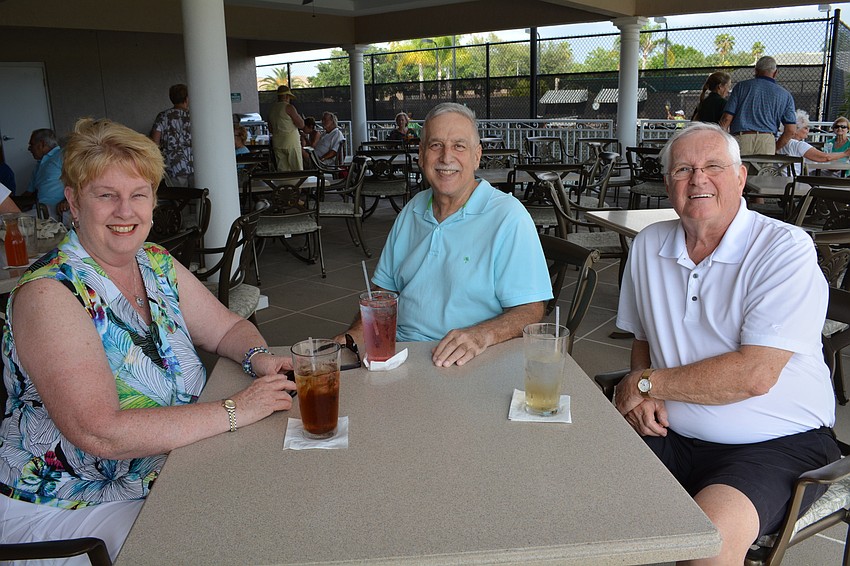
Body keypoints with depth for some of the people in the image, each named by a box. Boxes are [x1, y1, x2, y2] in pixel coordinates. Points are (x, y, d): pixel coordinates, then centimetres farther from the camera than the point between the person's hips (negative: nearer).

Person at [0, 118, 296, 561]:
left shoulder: (158, 265, 0)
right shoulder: (47, 295, -22)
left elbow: (227, 327, 8)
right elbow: (100, 433, -30)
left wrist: (259, 358, -15)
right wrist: (234, 411, -29)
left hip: (161, 483, 6)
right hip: (66, 508, -6)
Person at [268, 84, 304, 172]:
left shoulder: (272, 108, 11)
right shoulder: (289, 107, -10)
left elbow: (270, 128, 19)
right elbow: (301, 124, -9)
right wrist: (297, 115, 7)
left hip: (277, 144, 7)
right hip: (291, 142, -7)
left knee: (282, 170, 8)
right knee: (297, 170, -2)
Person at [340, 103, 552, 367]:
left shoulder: (508, 216, -7)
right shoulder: (412, 210, 13)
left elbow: (530, 310, -11)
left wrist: (482, 335, -30)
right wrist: (351, 338, 0)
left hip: (465, 364, -4)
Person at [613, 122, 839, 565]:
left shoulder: (786, 249, -12)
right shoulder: (648, 245, 6)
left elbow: (754, 374, -21)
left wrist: (646, 383, -12)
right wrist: (642, 399, -3)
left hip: (777, 444, -4)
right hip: (673, 436, 5)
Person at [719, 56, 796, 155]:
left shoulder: (742, 86, 10)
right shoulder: (785, 95, 15)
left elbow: (726, 118, 3)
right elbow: (790, 130, 9)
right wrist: (775, 149, 20)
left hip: (740, 139, -1)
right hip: (767, 142, 1)